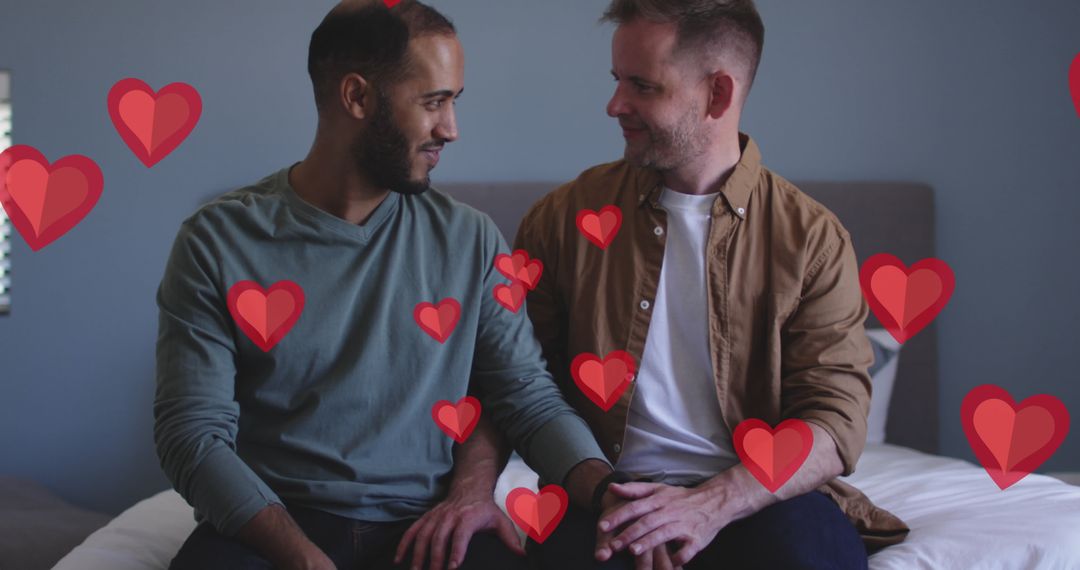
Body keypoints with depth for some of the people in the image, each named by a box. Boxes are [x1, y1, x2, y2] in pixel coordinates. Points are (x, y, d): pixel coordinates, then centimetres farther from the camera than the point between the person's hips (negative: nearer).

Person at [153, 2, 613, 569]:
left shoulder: (470, 240, 7)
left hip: (431, 524, 2)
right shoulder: (217, 241, -2)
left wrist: (608, 490, -14)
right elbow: (195, 431, -7)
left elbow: (528, 394, 6)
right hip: (272, 522, -2)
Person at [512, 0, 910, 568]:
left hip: (760, 495, 1)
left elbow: (835, 421, -3)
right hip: (608, 495, 0)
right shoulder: (565, 218, 9)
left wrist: (713, 503, -19)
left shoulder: (812, 239, 5)